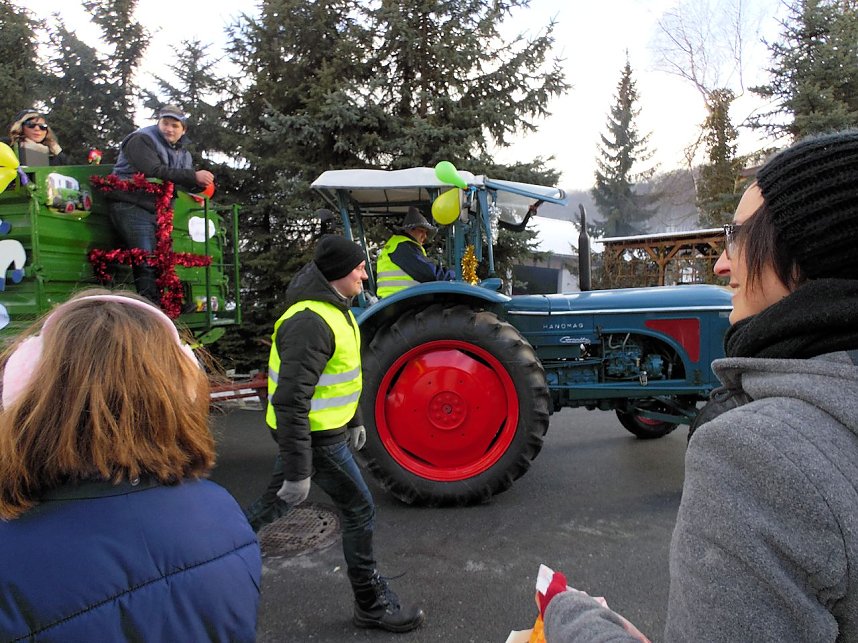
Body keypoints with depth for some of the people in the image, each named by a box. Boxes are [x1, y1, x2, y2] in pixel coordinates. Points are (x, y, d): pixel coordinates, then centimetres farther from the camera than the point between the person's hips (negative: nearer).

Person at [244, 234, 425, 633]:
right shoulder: (310, 322, -26)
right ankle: (372, 605, 19)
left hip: (323, 426, 10)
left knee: (279, 500, 23)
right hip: (314, 435, -10)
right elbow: (291, 401, -29)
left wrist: (354, 421, 24)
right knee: (360, 512, 2)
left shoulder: (332, 308, 7)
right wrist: (298, 470, -27)